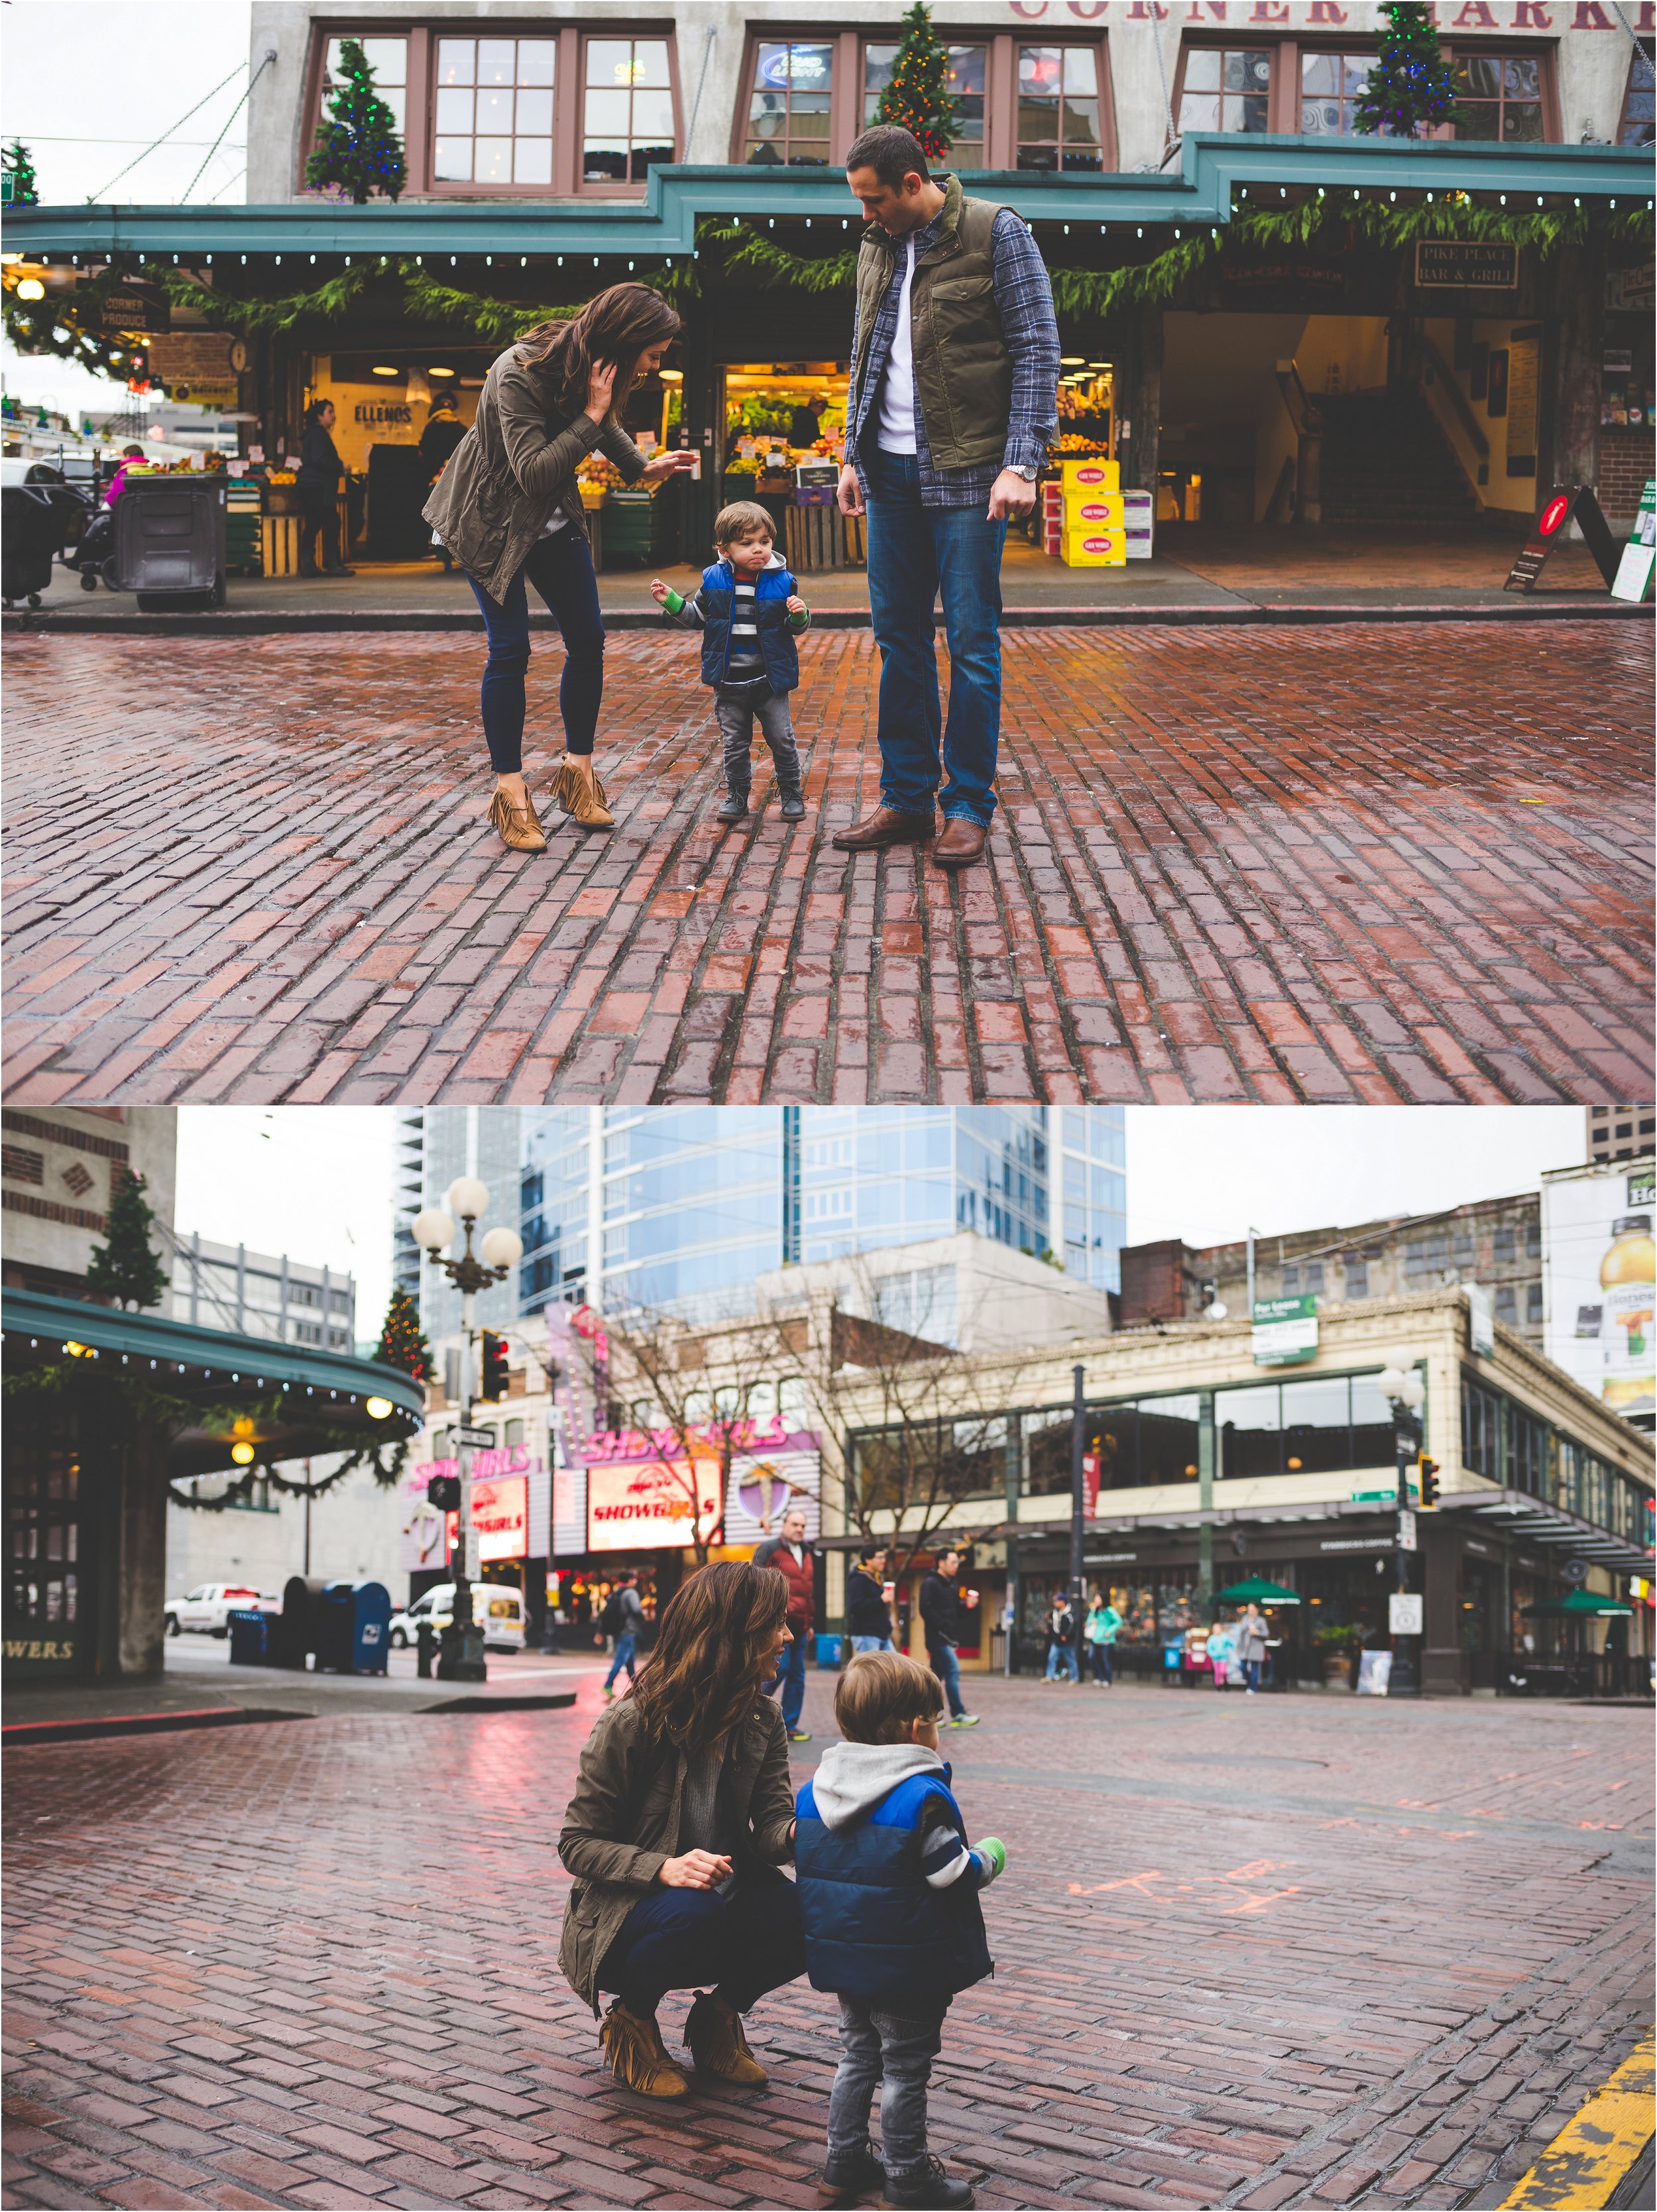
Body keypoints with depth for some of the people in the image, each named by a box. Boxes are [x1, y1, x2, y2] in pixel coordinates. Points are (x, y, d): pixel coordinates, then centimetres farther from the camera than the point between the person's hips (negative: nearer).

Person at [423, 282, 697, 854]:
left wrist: (643, 466, -2)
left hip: (554, 520, 7)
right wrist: (590, 415, -37)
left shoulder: (594, 368, -9)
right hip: (491, 521, -7)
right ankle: (510, 792, -4)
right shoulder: (520, 373, -31)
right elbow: (533, 473, -35)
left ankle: (577, 770, 15)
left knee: (588, 641, 2)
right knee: (510, 649, -12)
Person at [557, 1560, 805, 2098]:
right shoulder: (633, 1722, -17)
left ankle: (717, 2016, 5)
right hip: (622, 1916, -5)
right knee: (694, 1913, -38)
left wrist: (797, 1831, -36)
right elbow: (577, 1843, -15)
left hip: (723, 1896, 5)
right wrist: (663, 1869, -32)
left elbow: (770, 1822, -10)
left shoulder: (762, 1720, 0)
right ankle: (631, 2021, -6)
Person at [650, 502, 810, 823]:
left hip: (769, 679, -1)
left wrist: (798, 615, -22)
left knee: (782, 739, 4)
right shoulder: (714, 580, -2)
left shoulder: (782, 581, -6)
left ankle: (791, 794, 18)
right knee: (735, 743, 10)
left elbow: (796, 628, 0)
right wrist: (671, 601, -1)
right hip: (729, 682, 2)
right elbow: (696, 617, 12)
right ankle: (736, 796, 21)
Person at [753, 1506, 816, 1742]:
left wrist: (810, 1621, 22)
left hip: (799, 1625, 7)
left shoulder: (807, 1554, 18)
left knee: (797, 1676, 7)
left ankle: (790, 1725, 12)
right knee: (780, 1667, -14)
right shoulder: (770, 1549, -5)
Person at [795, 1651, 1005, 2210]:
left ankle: (845, 2161, 26)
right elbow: (952, 1873, -19)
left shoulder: (814, 1790, 1)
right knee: (905, 2067, 6)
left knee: (857, 2055, 20)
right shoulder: (923, 1797, -21)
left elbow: (803, 1858, 10)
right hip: (908, 1965, -6)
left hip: (842, 1955, 7)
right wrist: (988, 1859, 2)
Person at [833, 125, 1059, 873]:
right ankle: (906, 799, 15)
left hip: (966, 474, -6)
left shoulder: (996, 234, -5)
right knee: (899, 637, 7)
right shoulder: (876, 247, 13)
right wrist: (854, 455, 13)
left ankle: (969, 807, 4)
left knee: (971, 643, -3)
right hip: (890, 473, 6)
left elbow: (1037, 352, -8)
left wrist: (1020, 464, -16)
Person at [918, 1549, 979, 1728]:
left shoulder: (952, 1584, 18)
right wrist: (942, 1626, -22)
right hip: (938, 1637, -9)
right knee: (953, 1670, -12)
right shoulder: (930, 1584, -9)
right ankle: (958, 1714, -10)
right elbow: (926, 1609, -18)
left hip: (948, 1638, 9)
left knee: (937, 1675, 10)